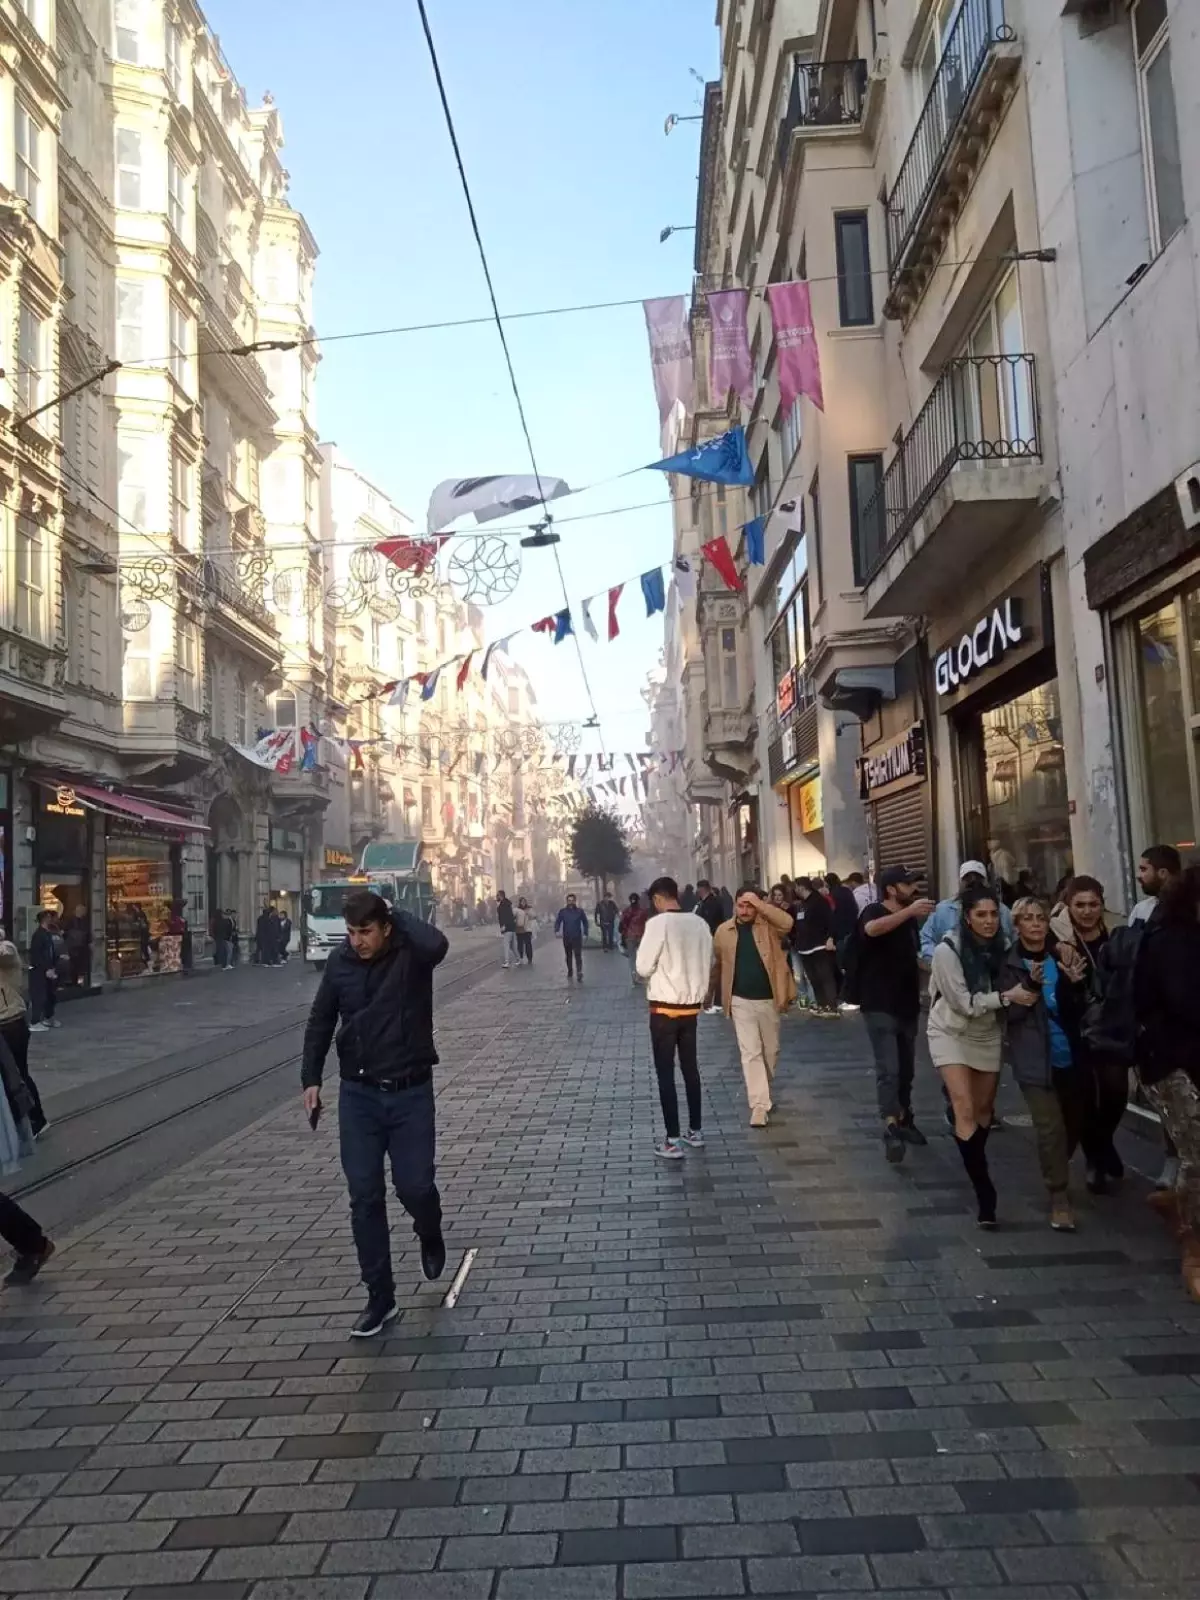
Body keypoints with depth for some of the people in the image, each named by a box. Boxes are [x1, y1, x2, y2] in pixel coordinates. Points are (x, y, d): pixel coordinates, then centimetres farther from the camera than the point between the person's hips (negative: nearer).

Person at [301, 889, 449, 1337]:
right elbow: (320, 1021, 10)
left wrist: (395, 913, -23)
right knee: (364, 1198, 3)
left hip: (410, 1092, -3)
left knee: (414, 1186, 0)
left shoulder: (411, 955, -12)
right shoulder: (340, 961, -1)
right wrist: (311, 1078, 5)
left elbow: (436, 944, -38)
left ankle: (430, 1236, 37)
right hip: (358, 1094, 3)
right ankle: (380, 1298, 16)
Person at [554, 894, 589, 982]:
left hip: (577, 937, -2)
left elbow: (585, 922, 4)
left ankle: (579, 973, -18)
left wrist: (585, 933, -3)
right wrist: (557, 931, -19)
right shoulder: (562, 911, 0)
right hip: (566, 938, 2)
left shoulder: (580, 911, -1)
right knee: (568, 956, 14)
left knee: (578, 955, -12)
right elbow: (557, 922, -1)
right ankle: (569, 972, 29)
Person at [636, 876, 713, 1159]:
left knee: (665, 1074, 2)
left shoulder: (658, 923, -16)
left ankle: (673, 1141, 3)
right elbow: (708, 964, 9)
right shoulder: (700, 923, 1)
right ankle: (696, 1130, 26)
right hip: (691, 1006, 6)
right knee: (690, 1068, 18)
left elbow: (643, 967, -13)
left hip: (664, 1008, -6)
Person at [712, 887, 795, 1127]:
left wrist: (759, 904, -24)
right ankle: (759, 1105, -6)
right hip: (741, 1001, -1)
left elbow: (787, 922, -26)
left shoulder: (768, 926, -4)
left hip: (768, 999, 1)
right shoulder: (724, 931, 0)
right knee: (750, 1053, -6)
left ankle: (764, 1093, 38)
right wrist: (722, 996, 17)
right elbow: (718, 964, 12)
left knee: (771, 1051, 15)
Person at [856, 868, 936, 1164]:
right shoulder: (874, 911, -12)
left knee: (906, 1067, 16)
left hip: (907, 1004, 7)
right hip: (879, 1005, -7)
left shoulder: (909, 918, 10)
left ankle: (904, 1119, 29)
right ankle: (891, 1127, -18)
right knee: (888, 1068, -15)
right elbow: (871, 929, -39)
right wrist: (909, 911, -46)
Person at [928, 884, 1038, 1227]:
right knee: (965, 1109, -18)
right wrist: (1005, 996, -27)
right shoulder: (947, 951, -22)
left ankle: (977, 1167, 40)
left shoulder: (1001, 946, -9)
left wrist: (1029, 984, -12)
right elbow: (964, 1003, -22)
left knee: (984, 1109, 15)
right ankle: (984, 1191, -14)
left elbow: (1011, 989, 7)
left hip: (988, 1034, 5)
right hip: (951, 1033, -4)